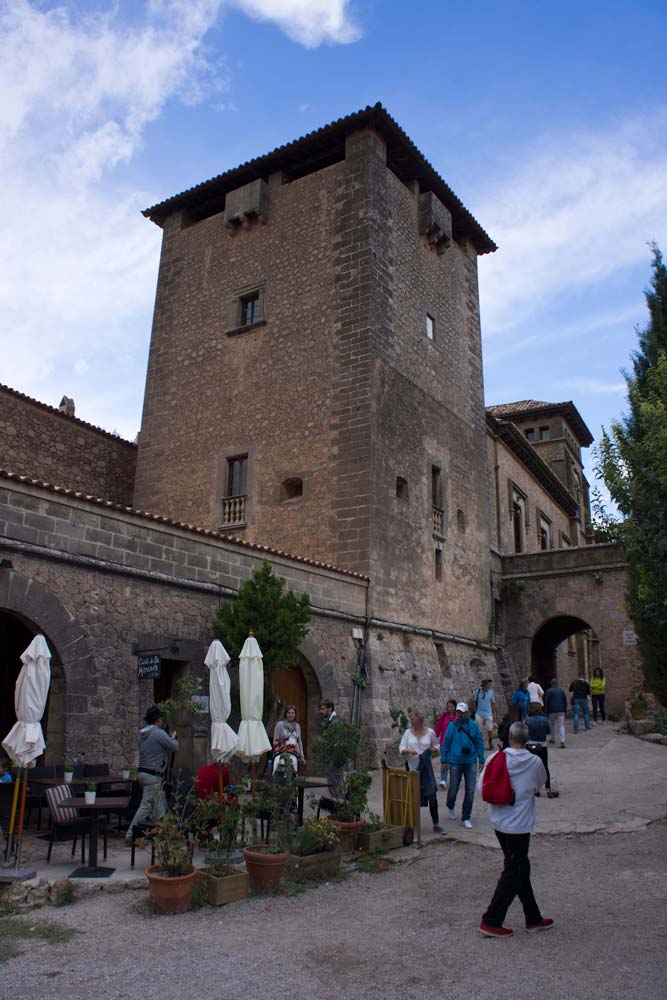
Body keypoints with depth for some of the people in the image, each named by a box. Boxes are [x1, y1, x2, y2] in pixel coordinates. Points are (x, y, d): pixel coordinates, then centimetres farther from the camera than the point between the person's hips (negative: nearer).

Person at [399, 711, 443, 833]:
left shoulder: (430, 732, 2)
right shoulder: (408, 732, 4)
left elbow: (437, 746, 13)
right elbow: (401, 748, 2)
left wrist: (430, 751, -8)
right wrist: (409, 751, -19)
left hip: (426, 768, -1)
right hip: (412, 768, 1)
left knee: (431, 795, -6)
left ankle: (436, 824, 2)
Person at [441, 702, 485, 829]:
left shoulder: (473, 726, 1)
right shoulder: (452, 726, -3)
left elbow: (479, 743, 7)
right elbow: (446, 743, 2)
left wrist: (481, 760, 5)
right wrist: (444, 760, 1)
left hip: (470, 762, 1)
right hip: (455, 762, -1)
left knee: (470, 790, 1)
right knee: (453, 789, 6)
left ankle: (466, 817, 14)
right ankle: (450, 807, 38)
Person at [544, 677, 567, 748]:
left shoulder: (549, 691, -3)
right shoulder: (561, 690, 7)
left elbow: (546, 702, -3)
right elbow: (565, 701, 10)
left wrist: (546, 712, 4)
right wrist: (565, 710, 18)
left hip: (552, 711, -2)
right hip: (561, 711, 2)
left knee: (552, 724, 19)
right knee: (561, 726, -4)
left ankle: (553, 739, 30)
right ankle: (562, 741, -18)